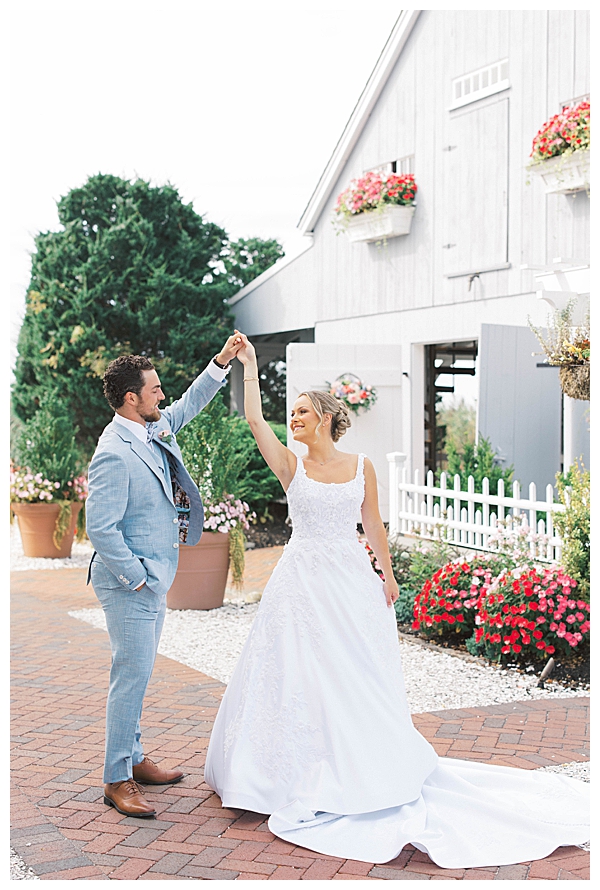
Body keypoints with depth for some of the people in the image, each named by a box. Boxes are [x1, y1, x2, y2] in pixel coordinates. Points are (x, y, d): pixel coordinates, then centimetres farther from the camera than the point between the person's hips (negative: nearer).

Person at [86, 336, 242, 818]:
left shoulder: (155, 428, 5)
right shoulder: (114, 454, -22)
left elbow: (190, 404, 24)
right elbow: (101, 529, -23)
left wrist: (222, 361, 16)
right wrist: (136, 578, -18)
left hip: (153, 579, 9)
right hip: (130, 583, -9)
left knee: (137, 672, 17)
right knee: (133, 674, -4)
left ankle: (133, 758, 30)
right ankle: (117, 779, 6)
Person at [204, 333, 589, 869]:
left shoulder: (361, 466, 1)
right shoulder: (291, 466, -1)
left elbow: (373, 525, 7)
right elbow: (255, 419, -10)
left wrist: (387, 574, 4)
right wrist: (249, 365, -7)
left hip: (351, 582, 0)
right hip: (303, 581, 0)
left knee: (357, 674, 6)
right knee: (299, 674, 3)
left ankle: (360, 768, 20)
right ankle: (300, 768, 18)